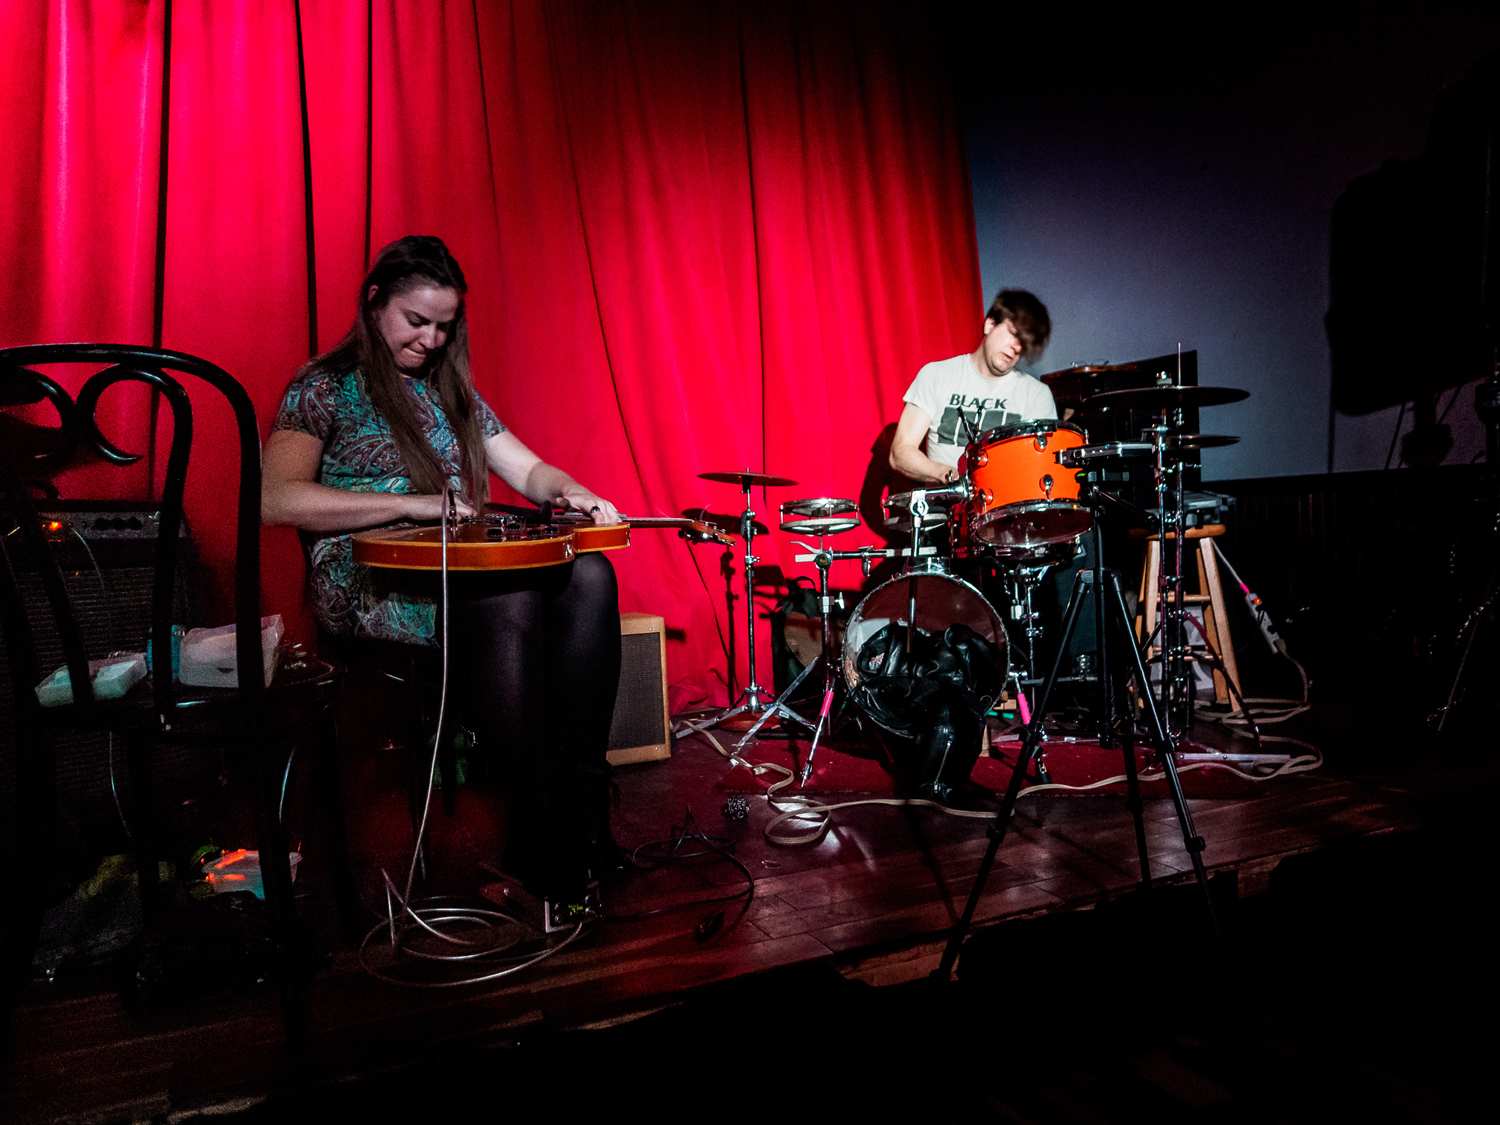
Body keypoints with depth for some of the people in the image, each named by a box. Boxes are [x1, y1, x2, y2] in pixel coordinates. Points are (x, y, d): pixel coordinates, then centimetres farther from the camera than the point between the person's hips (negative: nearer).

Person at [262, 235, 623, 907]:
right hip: (367, 584, -6)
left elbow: (526, 470, 19)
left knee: (589, 576, -23)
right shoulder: (326, 387, 0)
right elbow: (274, 499, -14)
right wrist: (412, 504, -20)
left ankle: (581, 806, -26)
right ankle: (533, 840, -29)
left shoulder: (451, 390, 19)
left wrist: (568, 491, -6)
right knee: (509, 601, -36)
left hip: (460, 568, 6)